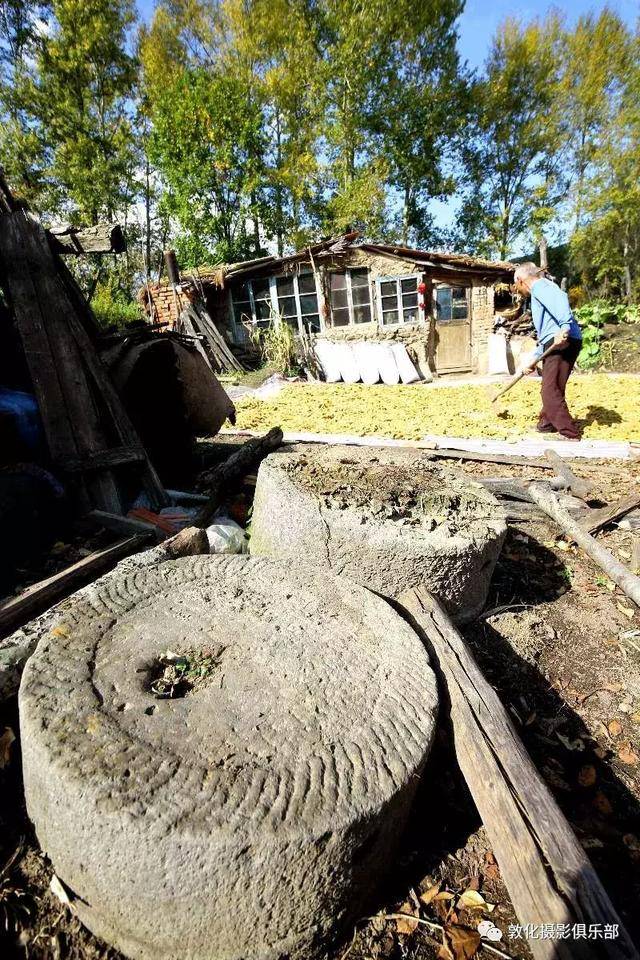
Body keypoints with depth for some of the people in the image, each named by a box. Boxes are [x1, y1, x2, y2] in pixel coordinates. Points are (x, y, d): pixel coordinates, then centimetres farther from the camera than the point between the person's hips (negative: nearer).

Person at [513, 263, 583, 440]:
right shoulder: (539, 294, 32)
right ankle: (546, 424, 37)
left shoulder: (539, 285, 1)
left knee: (550, 392, -13)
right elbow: (543, 332, 38)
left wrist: (564, 327, -38)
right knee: (549, 389, 21)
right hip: (555, 344, 10)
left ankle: (571, 436, -12)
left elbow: (559, 298, -23)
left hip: (563, 341, -10)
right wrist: (535, 359, 43)